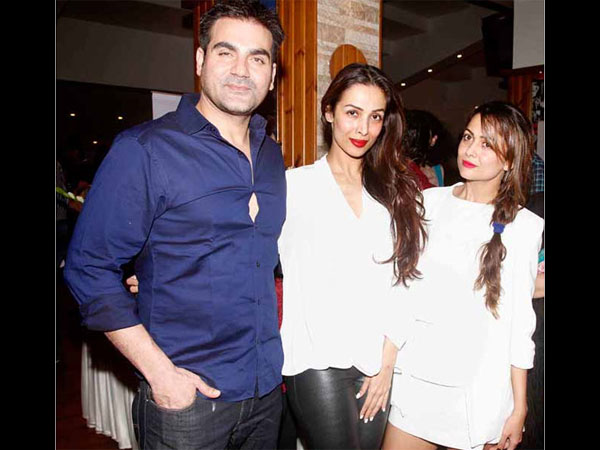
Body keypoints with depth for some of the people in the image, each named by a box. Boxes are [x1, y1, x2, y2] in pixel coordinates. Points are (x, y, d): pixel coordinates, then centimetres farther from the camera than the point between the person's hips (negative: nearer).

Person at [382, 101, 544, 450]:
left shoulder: (523, 227, -5)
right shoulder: (431, 202, 2)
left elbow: (520, 321, -2)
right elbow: (404, 288, 4)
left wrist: (519, 408, -1)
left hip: (478, 393, -2)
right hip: (415, 378, 3)